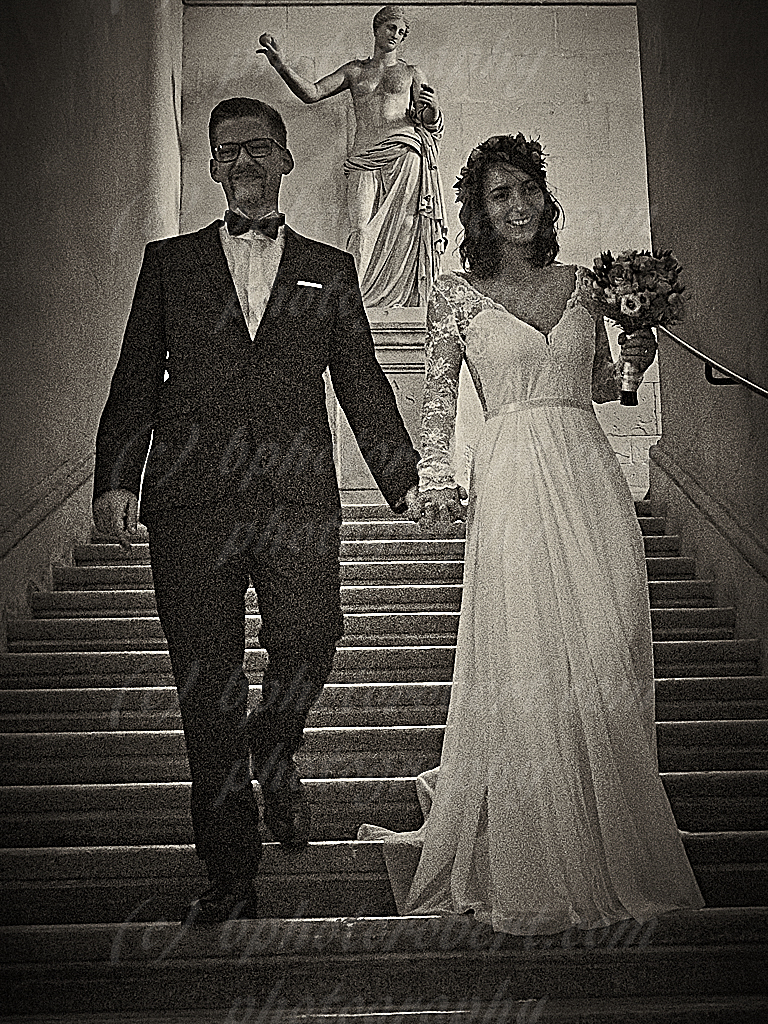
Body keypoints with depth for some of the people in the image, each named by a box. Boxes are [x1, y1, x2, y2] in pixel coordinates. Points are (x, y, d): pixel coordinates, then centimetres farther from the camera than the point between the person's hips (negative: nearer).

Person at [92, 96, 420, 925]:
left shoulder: (329, 270, 16)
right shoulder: (168, 262, 15)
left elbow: (361, 380, 15)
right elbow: (136, 378, 9)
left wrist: (400, 473, 10)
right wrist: (115, 477, -2)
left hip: (297, 499, 1)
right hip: (191, 500, 0)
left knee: (308, 649, -7)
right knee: (207, 684, 0)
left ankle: (275, 754, 31)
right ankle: (229, 872, 13)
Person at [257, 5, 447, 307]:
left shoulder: (412, 73, 22)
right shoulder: (354, 70, 25)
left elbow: (431, 124, 14)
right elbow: (310, 93, 14)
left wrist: (432, 109, -9)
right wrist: (279, 63, 2)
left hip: (404, 157, -1)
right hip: (364, 160, 1)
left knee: (404, 230, -14)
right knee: (361, 233, -16)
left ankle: (403, 303, -15)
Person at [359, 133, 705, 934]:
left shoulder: (578, 283, 16)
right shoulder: (458, 294, 6)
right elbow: (437, 394, 4)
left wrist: (632, 359, 2)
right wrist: (434, 478, -7)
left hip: (591, 476, 4)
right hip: (515, 481, -3)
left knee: (607, 659, 3)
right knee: (528, 665, -5)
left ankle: (610, 855, 20)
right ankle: (531, 865, 10)